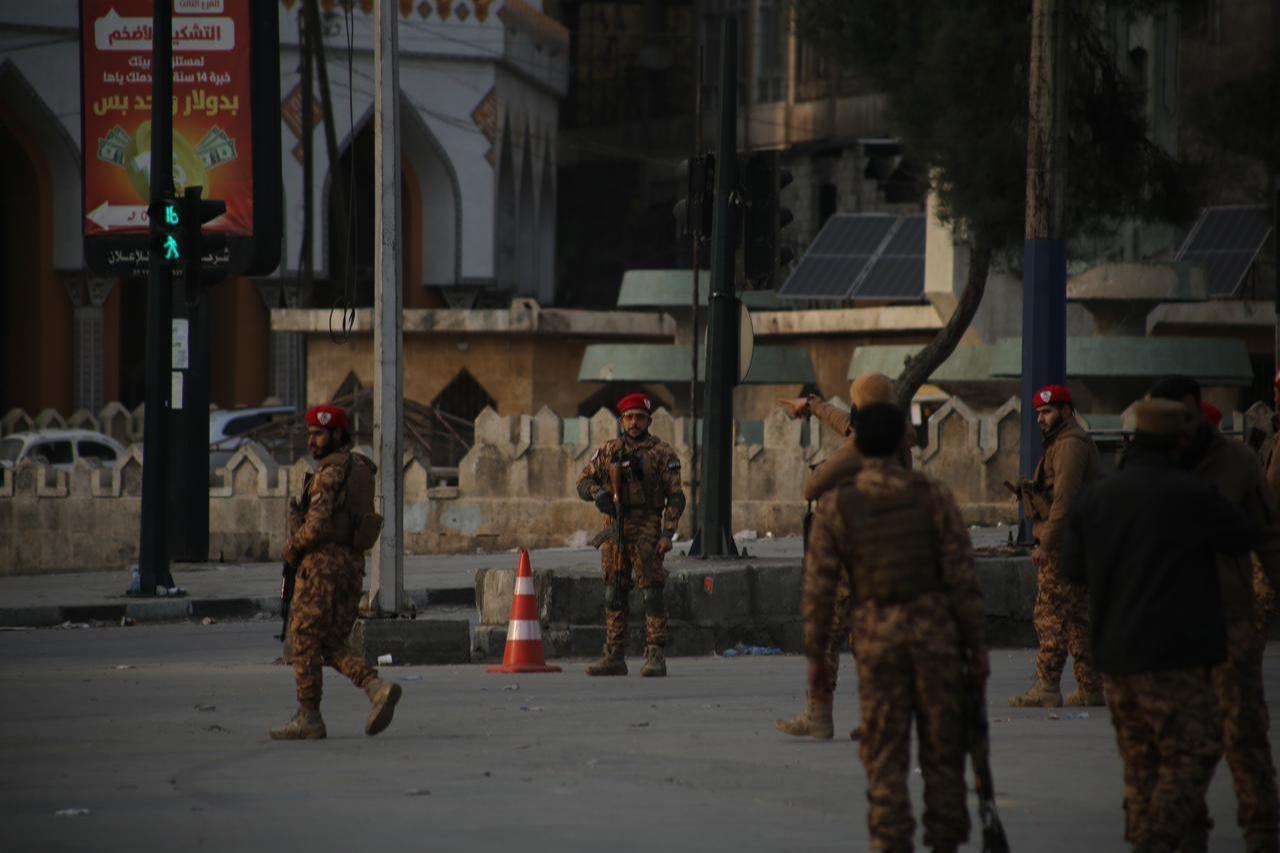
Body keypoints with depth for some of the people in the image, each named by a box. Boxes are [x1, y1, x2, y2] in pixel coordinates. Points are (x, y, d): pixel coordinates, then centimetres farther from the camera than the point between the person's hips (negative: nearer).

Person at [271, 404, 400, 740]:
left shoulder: (333, 471, -13)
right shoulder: (359, 469, 17)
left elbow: (319, 522, -21)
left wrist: (293, 546, -4)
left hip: (323, 564, -9)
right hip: (352, 565, 9)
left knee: (306, 641, 0)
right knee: (332, 646, 11)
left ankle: (308, 718, 3)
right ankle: (377, 687, -9)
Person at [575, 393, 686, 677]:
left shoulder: (662, 453, 1)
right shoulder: (608, 451, 13)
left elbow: (676, 497, -2)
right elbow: (583, 482, 14)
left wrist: (668, 534, -12)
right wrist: (597, 492, -10)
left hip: (646, 529, -5)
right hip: (614, 529, 5)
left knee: (652, 594, -9)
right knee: (613, 596, 7)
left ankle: (656, 657, -10)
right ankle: (614, 658, 12)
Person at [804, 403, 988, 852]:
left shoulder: (835, 504, -1)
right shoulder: (933, 495, -1)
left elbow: (819, 587, -2)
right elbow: (963, 579, -2)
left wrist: (815, 656, 6)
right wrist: (978, 650, 3)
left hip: (875, 635, 0)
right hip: (935, 630, 0)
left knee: (885, 756, 4)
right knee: (942, 752, 8)